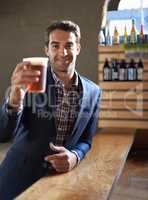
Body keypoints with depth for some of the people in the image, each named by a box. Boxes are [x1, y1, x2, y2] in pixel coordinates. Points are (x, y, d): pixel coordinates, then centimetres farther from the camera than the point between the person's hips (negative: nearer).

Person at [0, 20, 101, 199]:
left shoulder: (93, 92, -4)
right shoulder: (29, 81, -13)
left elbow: (85, 141, 4)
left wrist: (74, 156, -18)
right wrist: (15, 98, -36)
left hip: (63, 179, 2)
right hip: (19, 179, -2)